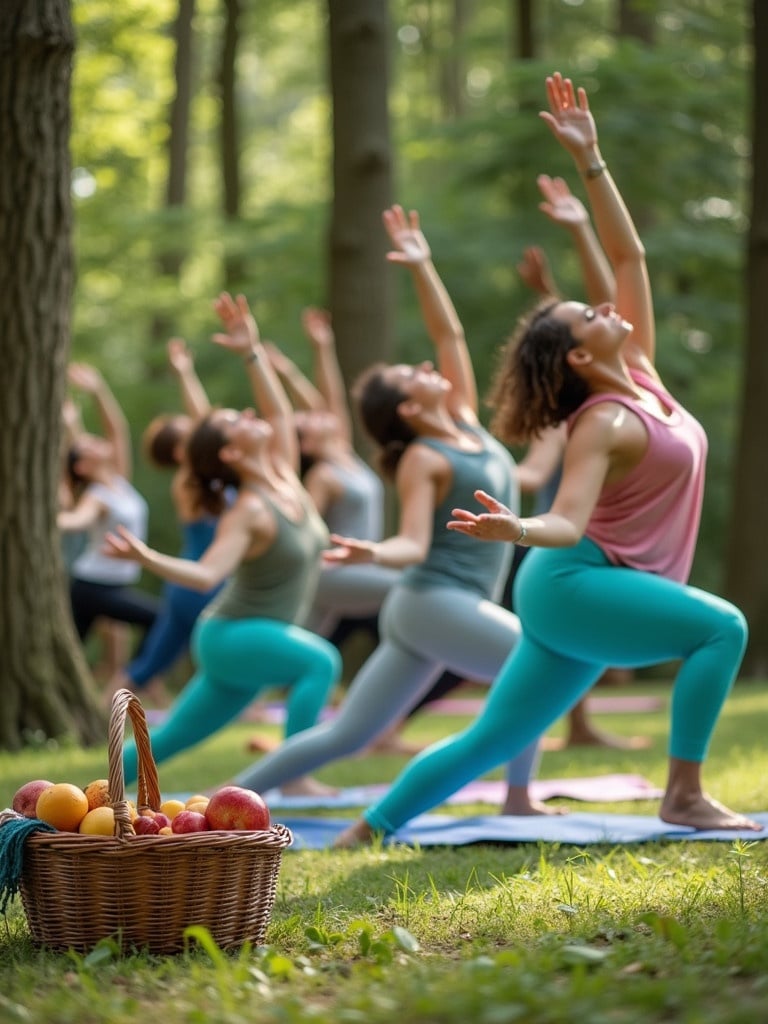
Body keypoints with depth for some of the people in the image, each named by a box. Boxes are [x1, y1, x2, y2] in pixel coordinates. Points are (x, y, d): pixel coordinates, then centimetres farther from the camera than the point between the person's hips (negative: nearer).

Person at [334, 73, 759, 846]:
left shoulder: (639, 375, 7)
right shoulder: (602, 423, -17)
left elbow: (629, 257, 8)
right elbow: (569, 521, -25)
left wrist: (590, 161, 5)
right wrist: (513, 531, -47)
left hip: (585, 597, 9)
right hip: (574, 586, -9)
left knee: (493, 738, 7)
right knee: (721, 626, -20)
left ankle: (366, 831, 9)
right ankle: (683, 795, -19)